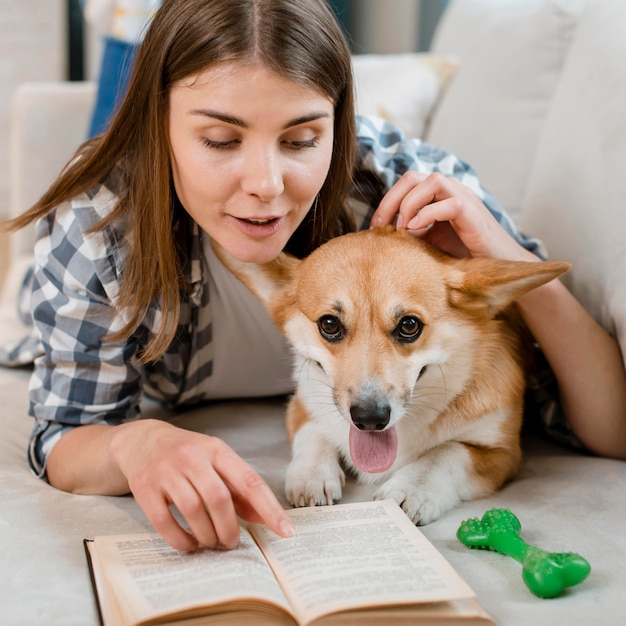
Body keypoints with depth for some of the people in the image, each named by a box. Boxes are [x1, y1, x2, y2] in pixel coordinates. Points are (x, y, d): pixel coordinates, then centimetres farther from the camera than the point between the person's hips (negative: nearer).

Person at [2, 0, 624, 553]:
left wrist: (516, 265, -50)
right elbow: (66, 436, -27)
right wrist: (134, 443, -51)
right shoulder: (96, 226, -37)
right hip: (172, 415, 0)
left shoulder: (416, 195, -38)